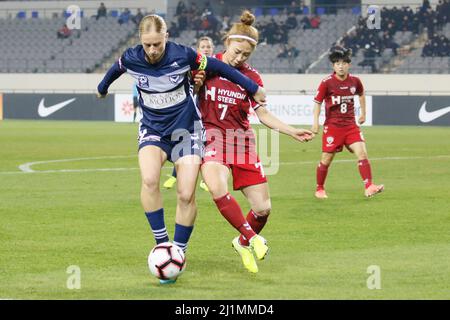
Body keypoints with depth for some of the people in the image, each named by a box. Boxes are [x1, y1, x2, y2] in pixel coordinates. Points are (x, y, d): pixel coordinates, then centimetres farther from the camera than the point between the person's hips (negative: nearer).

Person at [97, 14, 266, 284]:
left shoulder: (182, 56, -20)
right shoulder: (131, 59, -12)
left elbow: (218, 67, -6)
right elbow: (115, 69, 13)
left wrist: (253, 88, 1)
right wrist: (103, 88, 34)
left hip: (186, 130, -1)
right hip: (152, 129, 1)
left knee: (186, 196, -10)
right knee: (149, 180, -28)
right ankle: (162, 243, -16)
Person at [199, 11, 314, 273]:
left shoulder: (251, 77, 4)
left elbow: (263, 114, 7)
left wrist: (293, 132, -3)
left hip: (242, 139, 3)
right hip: (211, 135, -3)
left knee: (263, 207, -2)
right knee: (218, 189, -34)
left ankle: (243, 243, 27)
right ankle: (253, 238, -21)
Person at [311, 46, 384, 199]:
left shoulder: (354, 81, 2)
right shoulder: (327, 82, -9)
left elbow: (361, 94, 23)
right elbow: (317, 102, -2)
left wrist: (363, 113, 27)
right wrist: (315, 122, -10)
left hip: (351, 125, 3)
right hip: (332, 126, -3)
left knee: (362, 152, -14)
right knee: (326, 159, 3)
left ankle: (369, 187, -17)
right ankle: (319, 189, 22)